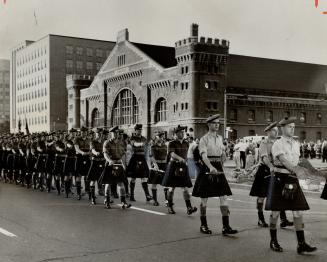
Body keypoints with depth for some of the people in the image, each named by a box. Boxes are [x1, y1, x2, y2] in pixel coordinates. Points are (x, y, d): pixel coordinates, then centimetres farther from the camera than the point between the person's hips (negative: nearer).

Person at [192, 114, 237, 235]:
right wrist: (211, 167, -38)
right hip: (207, 170, -5)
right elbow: (204, 155, -24)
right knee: (204, 199, 4)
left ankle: (226, 227, 0)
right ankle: (203, 225, 18)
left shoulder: (220, 138, 11)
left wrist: (219, 166, 16)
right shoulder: (204, 139, -9)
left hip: (218, 169, 5)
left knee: (224, 197, -2)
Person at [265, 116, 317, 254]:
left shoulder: (296, 144, 11)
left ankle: (301, 244, 2)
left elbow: (295, 162, 17)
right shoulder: (277, 144, -9)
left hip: (293, 179, 5)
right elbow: (283, 160, -23)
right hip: (279, 179, -5)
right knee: (275, 211, 4)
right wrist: (296, 170, -34)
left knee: (298, 211, 0)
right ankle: (273, 241, 19)